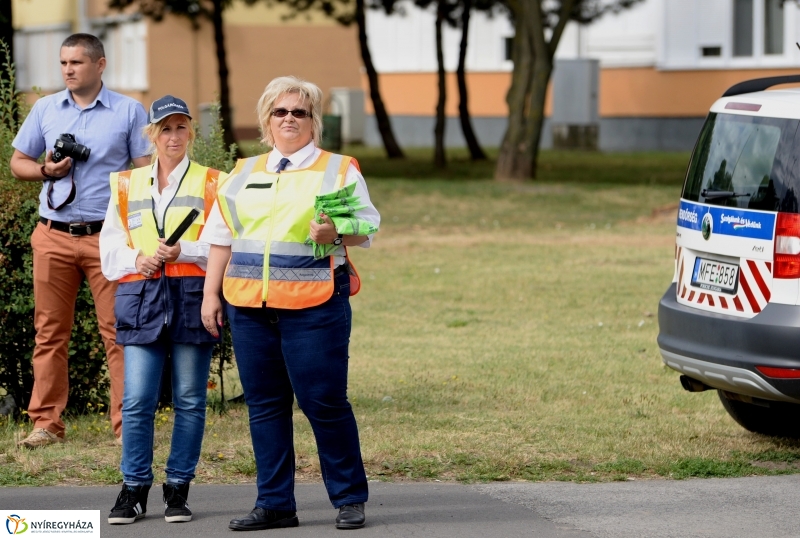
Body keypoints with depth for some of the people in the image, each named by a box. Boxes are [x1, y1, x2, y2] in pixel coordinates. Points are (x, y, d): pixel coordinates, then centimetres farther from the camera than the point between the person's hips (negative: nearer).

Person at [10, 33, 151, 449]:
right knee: (50, 332, 4)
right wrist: (46, 171, -6)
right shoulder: (45, 110, 11)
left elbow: (145, 172, 1)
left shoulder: (129, 112, 3)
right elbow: (18, 163, 16)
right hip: (54, 237, 3)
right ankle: (46, 424, 8)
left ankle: (128, 425, -2)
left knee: (118, 332, -4)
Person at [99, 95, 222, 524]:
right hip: (142, 299, 1)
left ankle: (178, 489, 11)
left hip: (193, 297, -1)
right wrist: (138, 259, -8)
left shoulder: (211, 184, 7)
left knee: (190, 400, 2)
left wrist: (183, 251, -15)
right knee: (137, 401, -4)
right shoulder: (127, 185, 14)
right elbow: (111, 246, 11)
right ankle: (134, 490, 6)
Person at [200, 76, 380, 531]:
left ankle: (350, 499, 5)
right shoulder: (245, 174, 18)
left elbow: (366, 227, 1)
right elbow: (221, 236, 18)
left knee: (324, 401, -7)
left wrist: (336, 234, -19)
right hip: (249, 304, 4)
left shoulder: (338, 170, 7)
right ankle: (275, 504, 10)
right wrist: (211, 294, 12)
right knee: (264, 405, 5)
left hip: (313, 304, -4)